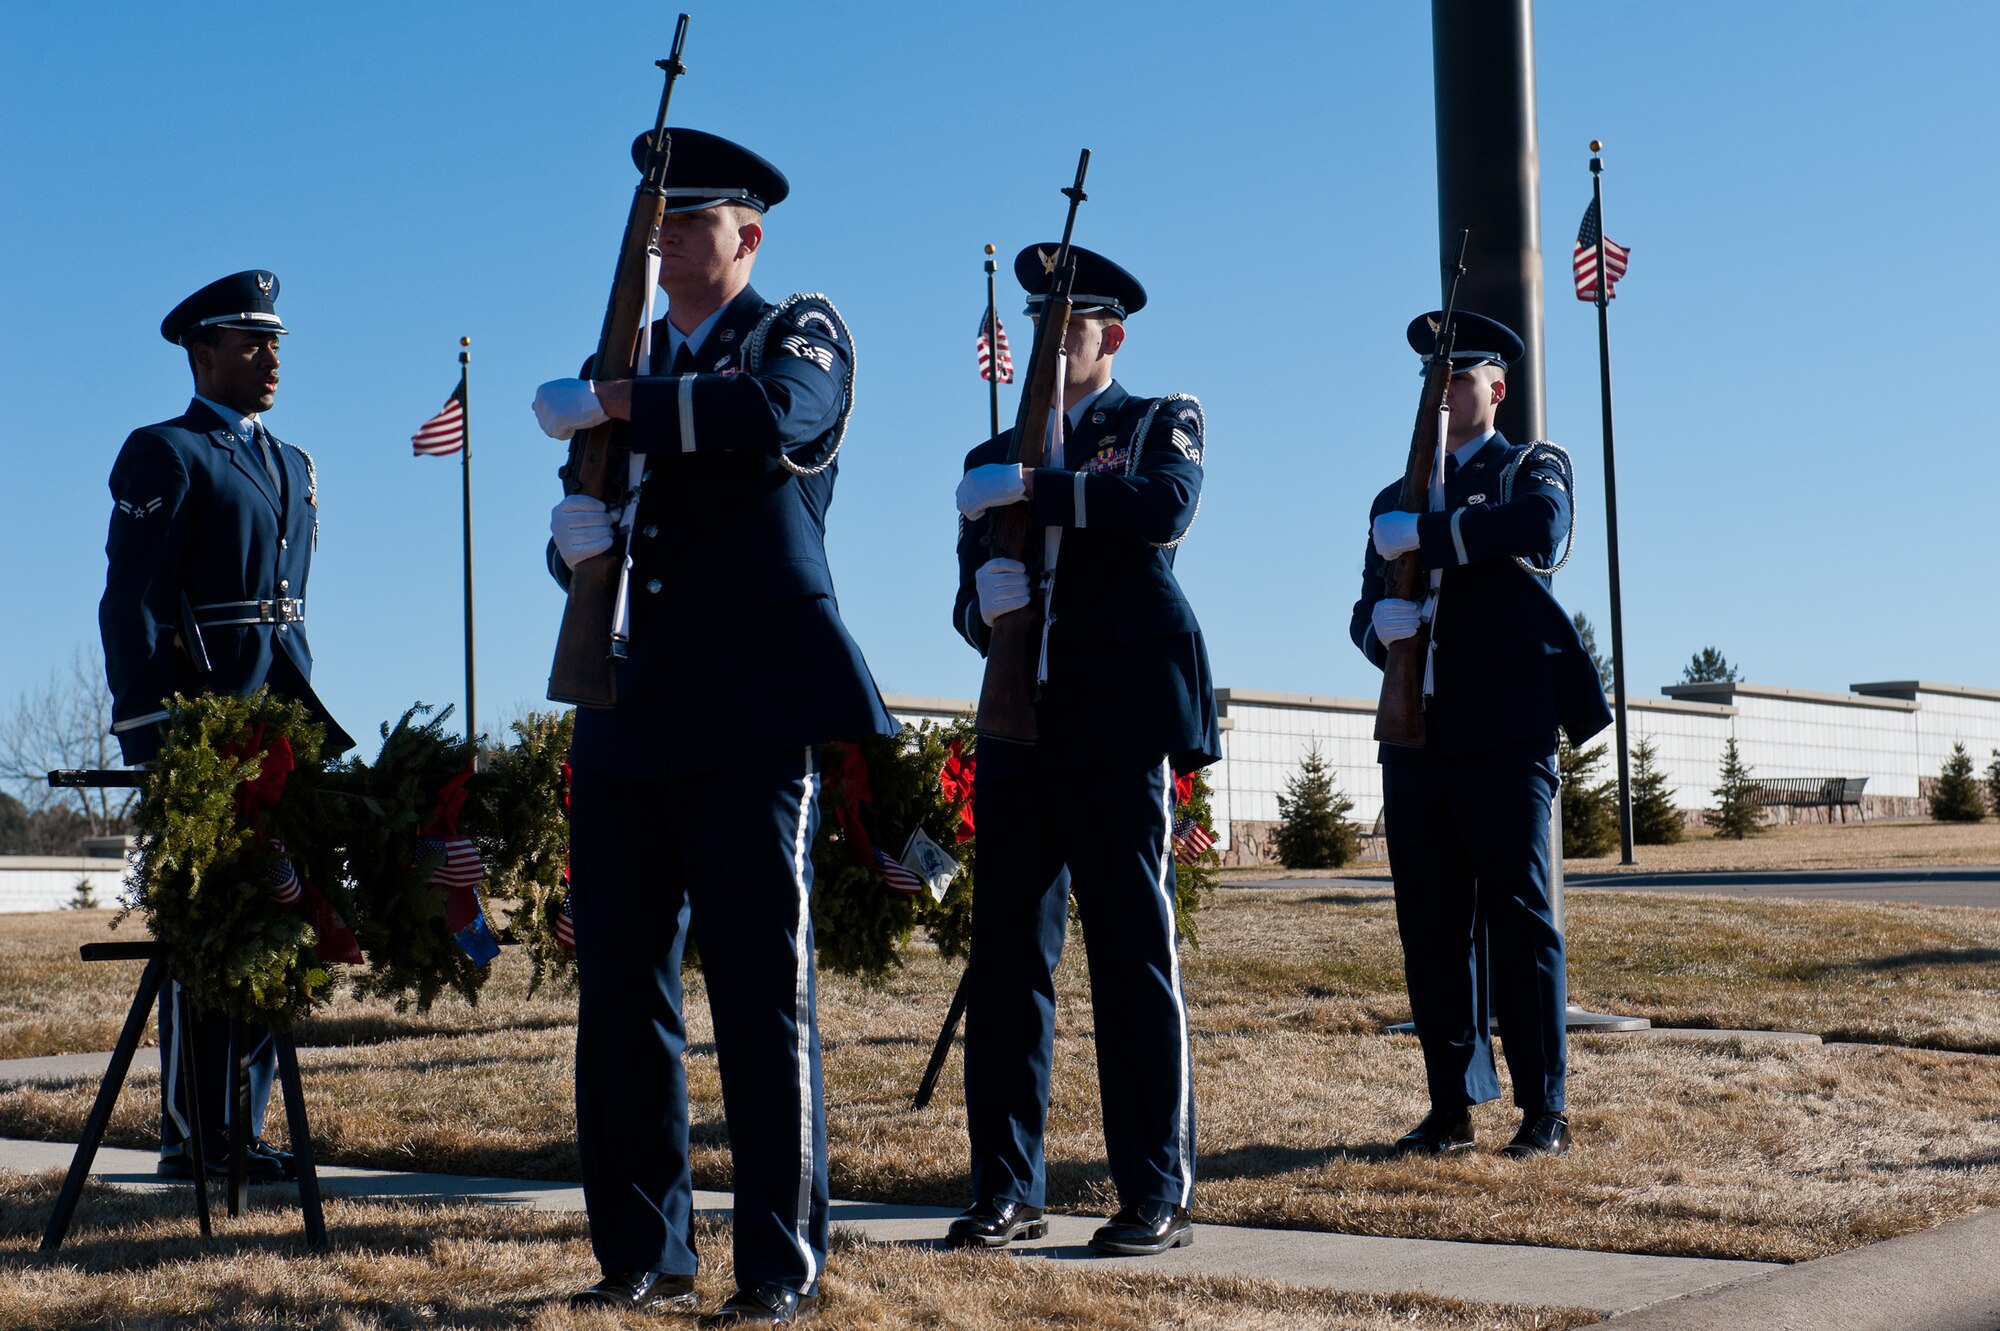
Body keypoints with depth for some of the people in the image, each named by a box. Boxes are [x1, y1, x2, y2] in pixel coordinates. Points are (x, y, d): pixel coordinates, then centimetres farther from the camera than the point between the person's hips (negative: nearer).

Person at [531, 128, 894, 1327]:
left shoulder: (801, 333, 5)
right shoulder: (633, 363, 21)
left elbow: (773, 415, -20)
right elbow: (586, 536, 17)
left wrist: (610, 404, -15)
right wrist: (574, 536, -7)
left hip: (754, 710, -6)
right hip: (631, 715, 6)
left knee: (763, 987, -5)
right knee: (620, 989, 6)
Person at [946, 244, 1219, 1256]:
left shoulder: (1161, 422, 10)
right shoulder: (996, 458, 21)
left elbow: (1168, 504, -14)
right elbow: (971, 609, 12)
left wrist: (1035, 489, -16)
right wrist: (985, 598, -12)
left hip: (1122, 727, -4)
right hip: (1018, 734, 5)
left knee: (1134, 956, -4)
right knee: (1005, 957, 2)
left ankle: (1157, 1196, 2)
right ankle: (1005, 1191, 9)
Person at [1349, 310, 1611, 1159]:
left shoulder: (1532, 468, 8)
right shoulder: (1396, 501, 22)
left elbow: (1543, 525, -17)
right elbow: (1365, 613, 14)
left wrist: (1425, 536, -14)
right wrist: (1381, 621, -10)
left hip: (1502, 733, -5)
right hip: (1415, 738, 5)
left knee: (1518, 916, -5)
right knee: (1431, 929, 4)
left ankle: (1544, 1111, 0)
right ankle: (1452, 1106, 10)